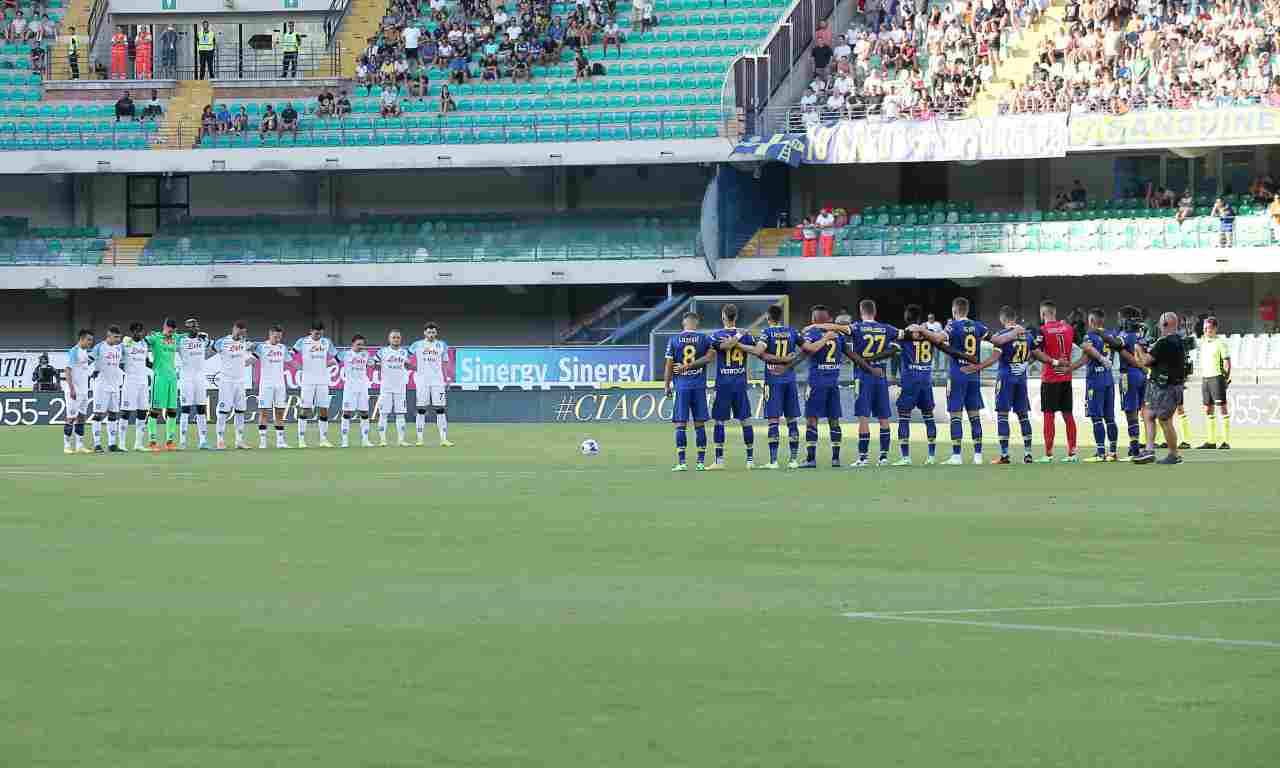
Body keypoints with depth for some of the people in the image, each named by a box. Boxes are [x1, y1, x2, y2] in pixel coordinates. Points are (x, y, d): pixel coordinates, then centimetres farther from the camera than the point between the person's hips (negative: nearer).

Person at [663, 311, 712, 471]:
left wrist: (666, 385, 8)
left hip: (681, 386, -1)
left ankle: (681, 462, -4)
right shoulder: (705, 338, 2)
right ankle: (701, 462, 6)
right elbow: (708, 357, -10)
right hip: (699, 385, 1)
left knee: (680, 425, 0)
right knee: (699, 424, 6)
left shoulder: (674, 340, 1)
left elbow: (669, 365, 0)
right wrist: (691, 365, -5)